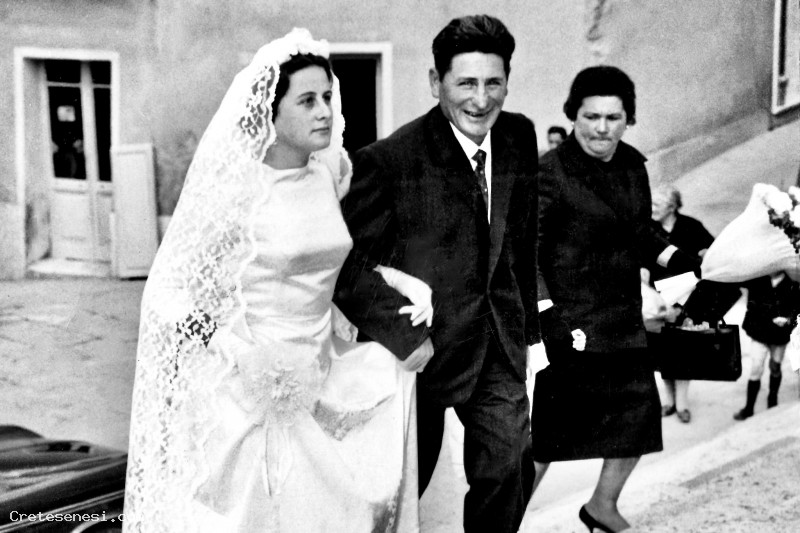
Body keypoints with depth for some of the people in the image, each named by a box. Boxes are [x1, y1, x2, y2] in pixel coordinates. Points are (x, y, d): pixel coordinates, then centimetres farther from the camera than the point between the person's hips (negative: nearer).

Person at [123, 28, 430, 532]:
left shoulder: (330, 174, 2)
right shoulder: (235, 188, -15)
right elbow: (168, 289, -10)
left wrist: (406, 281, 4)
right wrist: (232, 351, -22)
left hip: (318, 384, 5)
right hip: (252, 391, -5)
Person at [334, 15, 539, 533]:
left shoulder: (520, 138, 0)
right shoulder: (388, 160, -18)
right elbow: (348, 266, -16)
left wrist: (527, 323, 13)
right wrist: (403, 336, -22)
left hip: (499, 340, 4)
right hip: (420, 343, -4)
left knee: (509, 470, 0)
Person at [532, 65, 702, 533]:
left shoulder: (632, 165, 5)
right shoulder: (551, 172, -15)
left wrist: (688, 261, 4)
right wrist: (547, 317, -22)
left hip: (623, 318, 7)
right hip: (570, 322, -7)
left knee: (639, 415, 12)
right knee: (550, 428, -3)